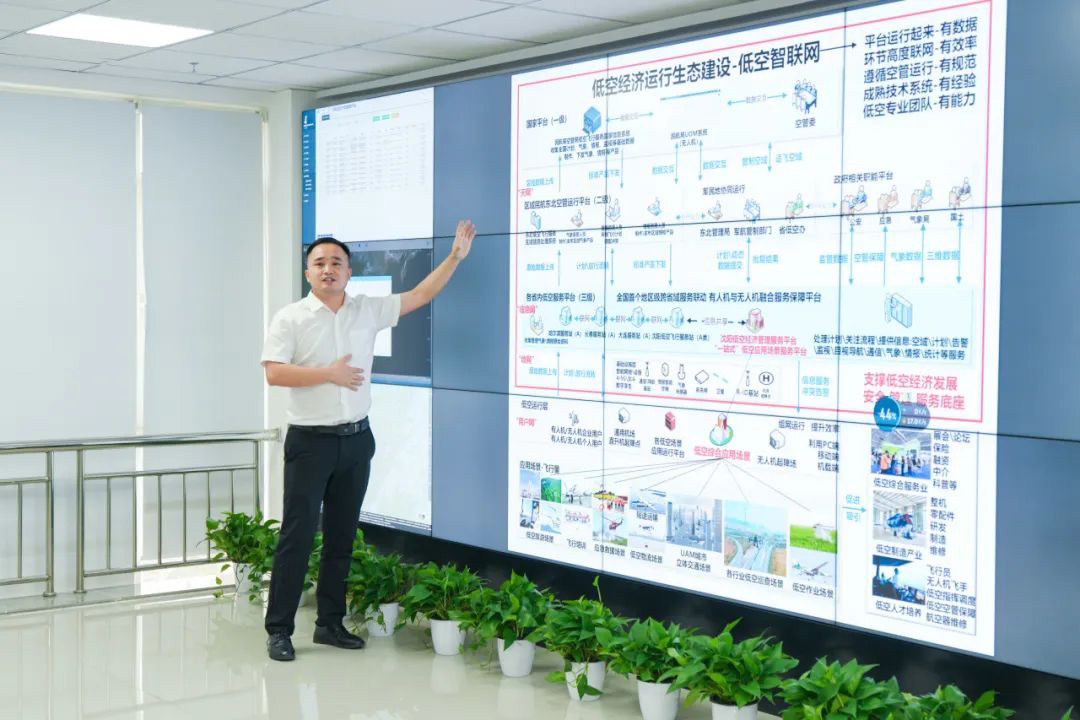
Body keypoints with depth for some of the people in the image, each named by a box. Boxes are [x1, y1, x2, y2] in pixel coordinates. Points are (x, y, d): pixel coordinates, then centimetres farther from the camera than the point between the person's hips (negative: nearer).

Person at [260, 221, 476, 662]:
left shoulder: (368, 311, 8)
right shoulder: (290, 319, -4)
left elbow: (420, 296, 11)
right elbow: (274, 373, -14)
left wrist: (455, 256, 5)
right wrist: (329, 373, -18)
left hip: (355, 440, 5)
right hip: (310, 442, -4)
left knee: (341, 537, 10)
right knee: (297, 536, -4)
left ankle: (330, 624, 20)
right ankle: (279, 630, 3)